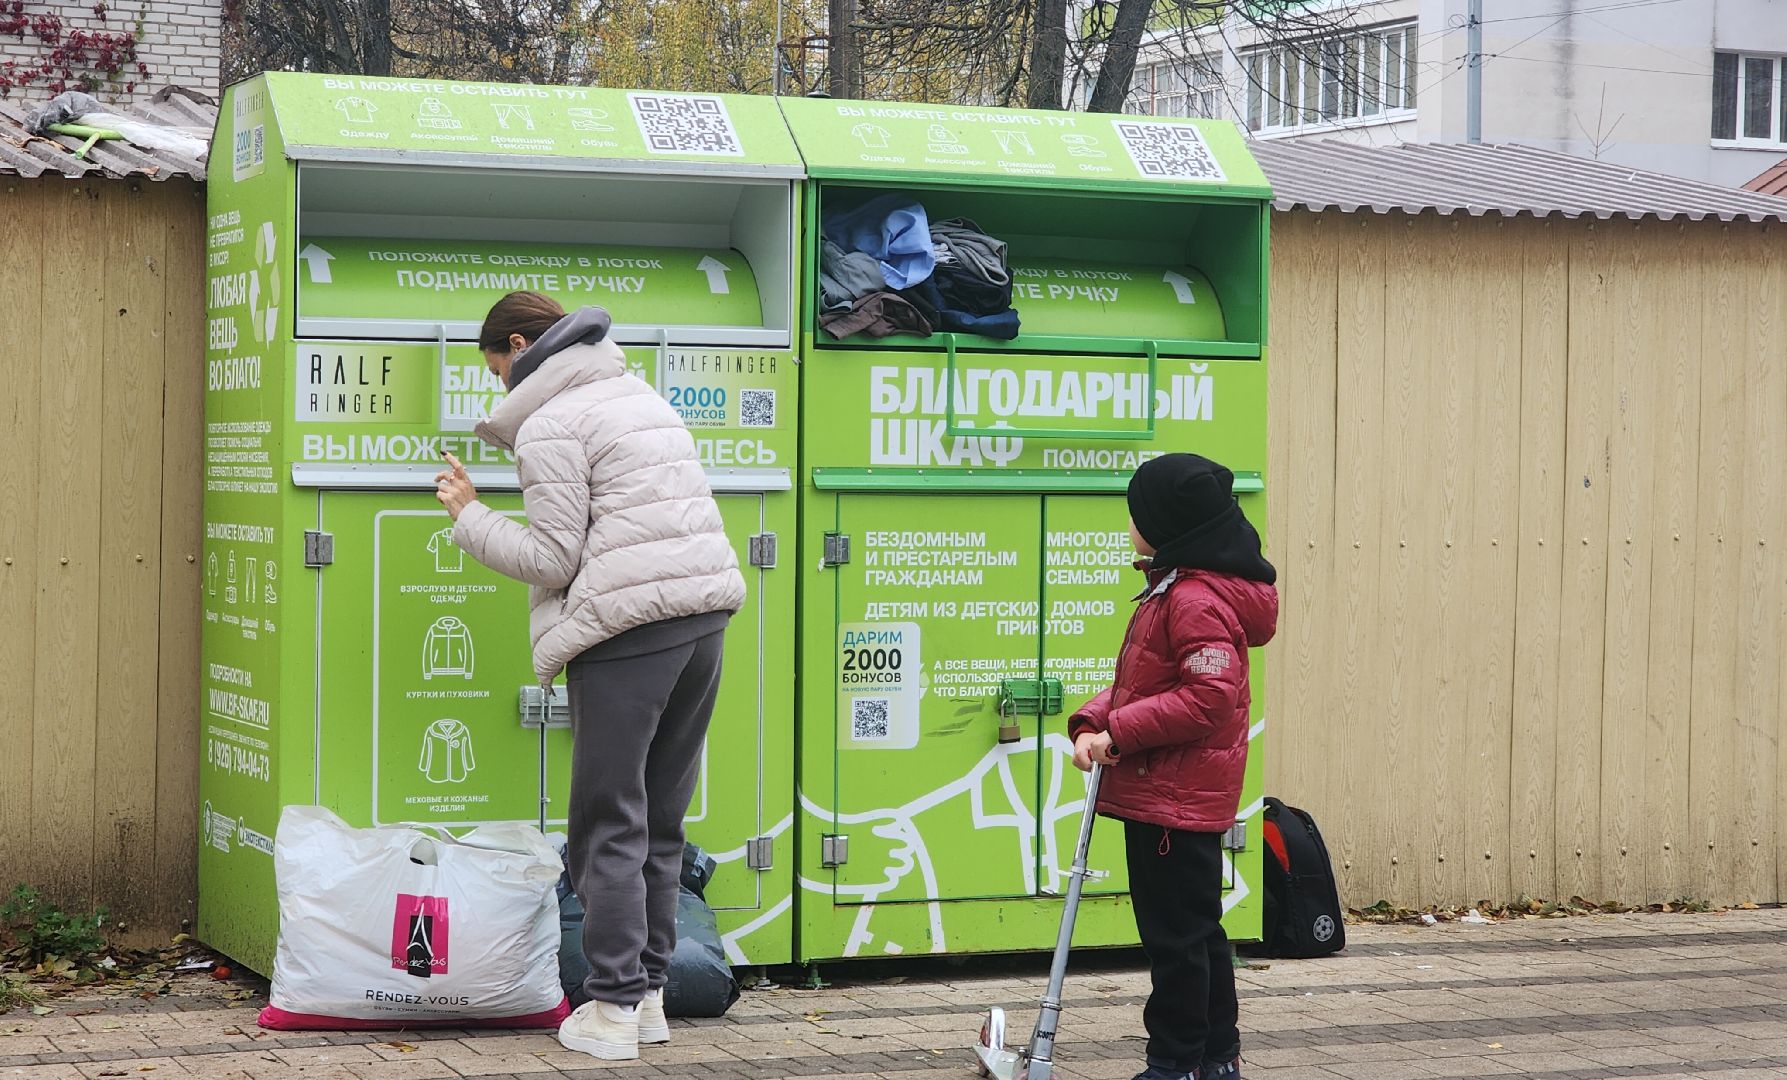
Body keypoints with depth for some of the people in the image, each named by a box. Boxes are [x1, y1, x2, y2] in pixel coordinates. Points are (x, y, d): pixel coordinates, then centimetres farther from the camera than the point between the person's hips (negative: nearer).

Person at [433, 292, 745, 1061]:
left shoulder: (549, 425, -5)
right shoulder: (638, 394, 22)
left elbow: (552, 559, -7)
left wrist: (469, 518, 3)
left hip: (627, 625, -8)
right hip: (704, 609, 8)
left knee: (610, 823, -2)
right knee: (662, 817, 13)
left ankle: (613, 1009, -2)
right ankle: (650, 993, 16)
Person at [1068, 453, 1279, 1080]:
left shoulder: (1196, 601, -19)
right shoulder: (1175, 589, 15)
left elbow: (1209, 697, -26)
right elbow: (1139, 681, 17)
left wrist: (1119, 731, -21)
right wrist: (1094, 722, -1)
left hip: (1175, 799, -11)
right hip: (1173, 793, 11)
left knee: (1175, 934, -2)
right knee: (1197, 929, 17)